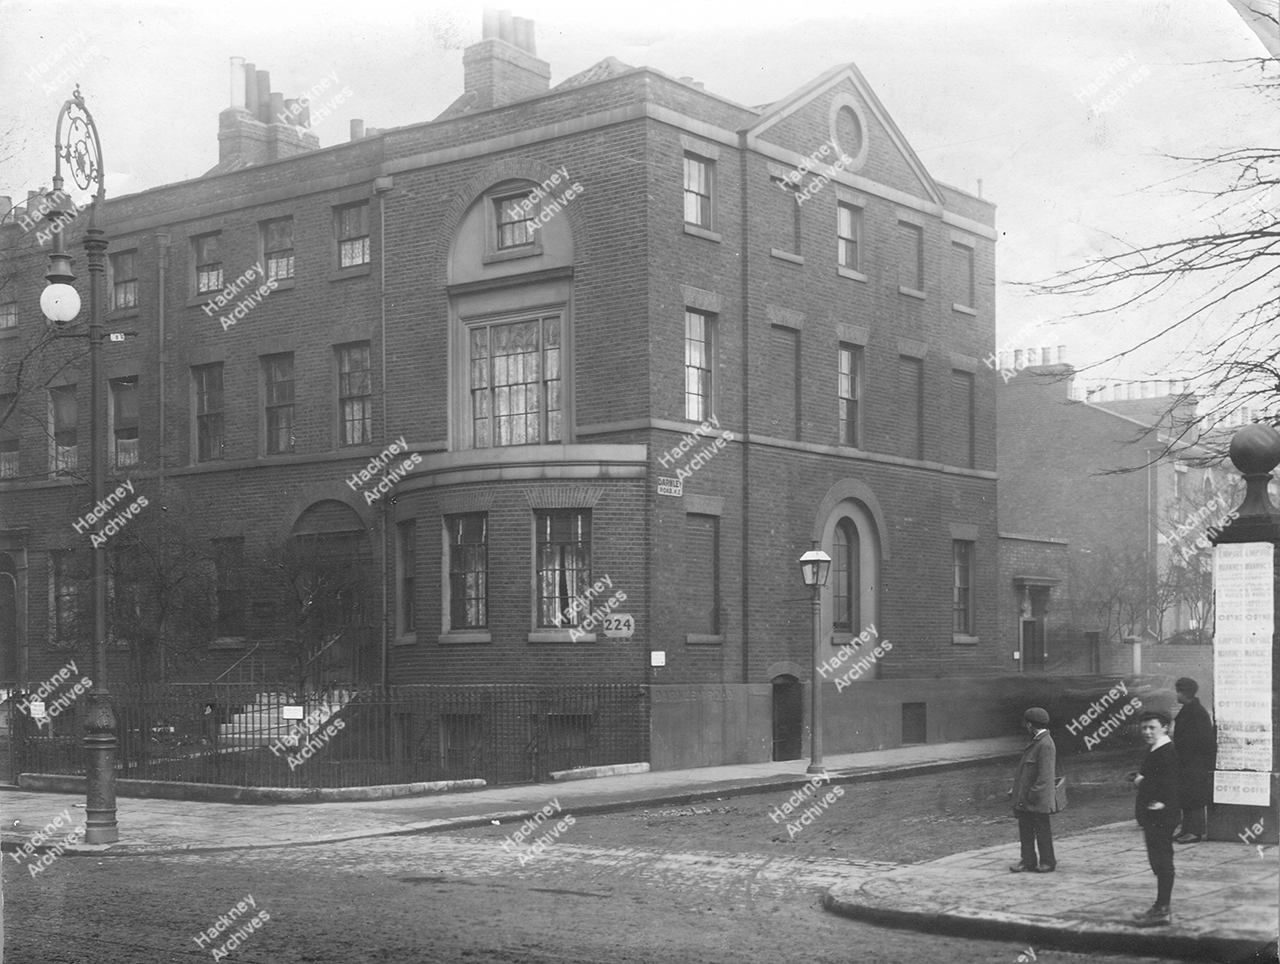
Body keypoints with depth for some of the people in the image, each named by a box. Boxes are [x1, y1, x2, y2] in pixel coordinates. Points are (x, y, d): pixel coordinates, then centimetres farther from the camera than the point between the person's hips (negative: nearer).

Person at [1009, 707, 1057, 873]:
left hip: (1037, 801, -9)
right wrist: (1016, 789, 17)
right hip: (1024, 800, 9)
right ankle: (1028, 861, 17)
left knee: (1042, 831, 2)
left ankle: (1048, 863, 12)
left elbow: (1045, 775, -23)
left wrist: (1033, 795, -22)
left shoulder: (1045, 745, -19)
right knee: (1025, 829, 11)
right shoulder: (1035, 742, 13)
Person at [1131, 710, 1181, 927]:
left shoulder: (1167, 752, -17)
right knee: (1159, 862, 15)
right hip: (1152, 817, 10)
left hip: (1161, 817, -10)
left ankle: (1162, 910, -2)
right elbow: (1140, 777, 17)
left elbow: (1166, 783, -24)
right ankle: (1161, 908, 22)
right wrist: (1138, 778, -3)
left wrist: (1143, 781, -15)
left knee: (1162, 862, -5)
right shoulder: (1154, 751, 15)